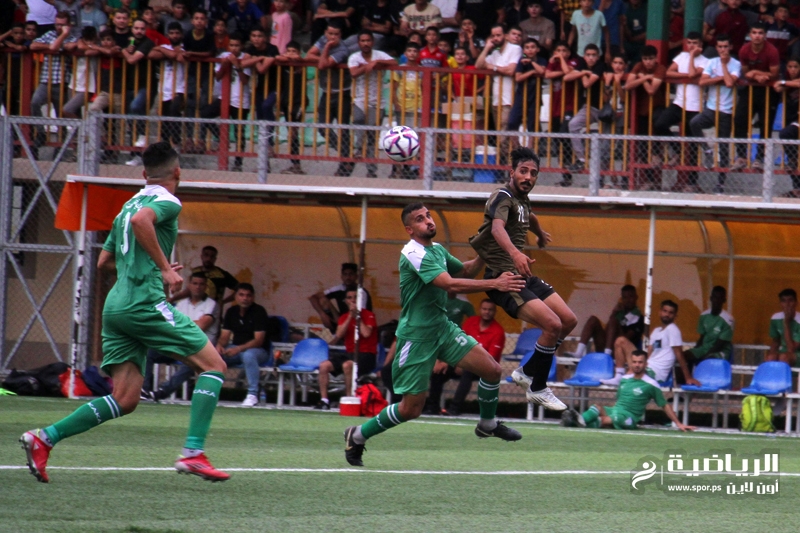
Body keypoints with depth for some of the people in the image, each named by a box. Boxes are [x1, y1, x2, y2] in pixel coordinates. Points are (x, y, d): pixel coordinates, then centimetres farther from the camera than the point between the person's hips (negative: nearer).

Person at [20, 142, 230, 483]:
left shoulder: (128, 206, 23)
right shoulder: (166, 202, -2)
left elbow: (104, 261, 29)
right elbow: (141, 220, -25)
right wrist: (165, 268, -21)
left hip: (116, 306, 8)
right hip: (144, 300, -8)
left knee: (124, 400, 5)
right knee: (213, 365, -1)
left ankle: (44, 438, -5)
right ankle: (193, 453, -12)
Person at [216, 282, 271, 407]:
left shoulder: (259, 312, -11)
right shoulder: (231, 312, 7)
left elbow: (258, 340, -17)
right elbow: (224, 336, 6)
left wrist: (239, 349, -31)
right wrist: (219, 345, -19)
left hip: (258, 351, -5)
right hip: (235, 350, 5)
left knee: (248, 355, -41)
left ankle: (252, 394, -36)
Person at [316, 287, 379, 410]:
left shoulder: (368, 315, -3)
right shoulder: (344, 317, 13)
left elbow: (366, 333, -20)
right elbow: (339, 335, -4)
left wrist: (357, 316, -13)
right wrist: (350, 316, -10)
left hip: (366, 355, -6)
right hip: (349, 352, 6)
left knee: (347, 365, -37)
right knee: (324, 366, -16)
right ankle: (324, 400, -14)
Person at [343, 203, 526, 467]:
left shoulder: (437, 249, 8)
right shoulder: (414, 254, -20)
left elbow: (464, 270, 26)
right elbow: (450, 284, -31)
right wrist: (495, 284, -34)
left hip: (443, 327, 8)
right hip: (417, 334, -8)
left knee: (492, 369, -2)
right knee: (411, 408, -5)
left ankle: (487, 424, 23)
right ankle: (357, 435, 15)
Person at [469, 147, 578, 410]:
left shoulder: (522, 199, 14)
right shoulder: (503, 197, -15)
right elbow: (497, 228, -36)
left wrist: (541, 235, 61)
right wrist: (515, 253, -55)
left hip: (523, 276, 10)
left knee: (569, 320, 6)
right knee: (552, 324, -20)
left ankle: (527, 373, 18)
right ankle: (537, 389, -5)